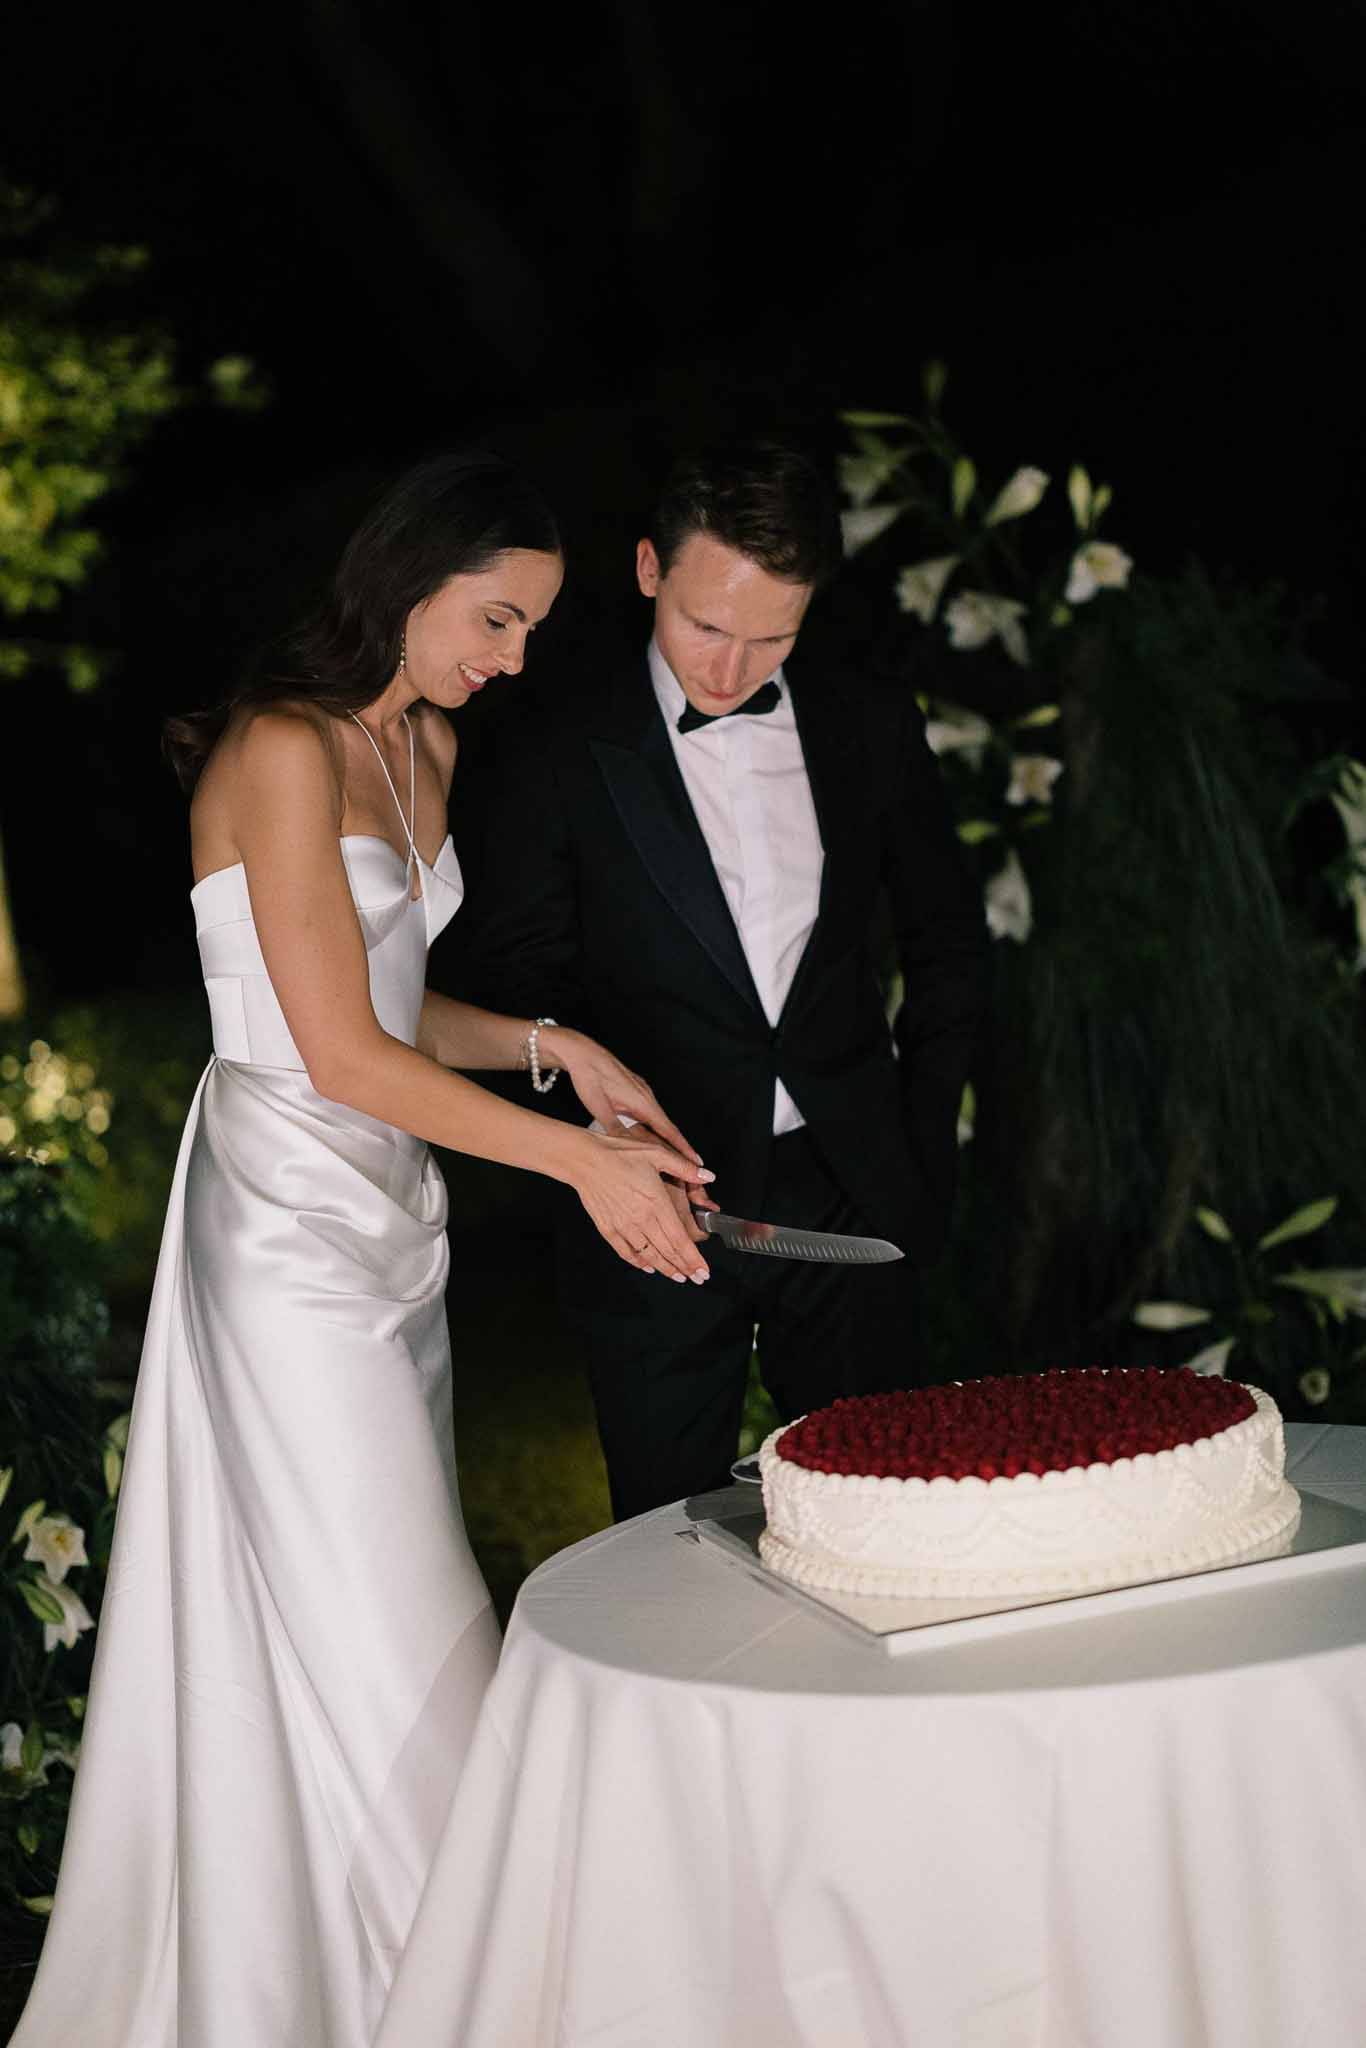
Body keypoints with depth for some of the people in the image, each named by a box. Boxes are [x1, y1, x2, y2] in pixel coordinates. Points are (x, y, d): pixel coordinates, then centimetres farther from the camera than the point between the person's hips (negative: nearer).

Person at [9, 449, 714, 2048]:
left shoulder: (425, 747, 12)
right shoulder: (283, 749, -16)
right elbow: (343, 1052, -20)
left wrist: (549, 1045, 0)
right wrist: (582, 1158, -18)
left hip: (391, 1210, 9)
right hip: (292, 1214, -8)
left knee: (342, 1626, 13)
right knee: (380, 1633, -1)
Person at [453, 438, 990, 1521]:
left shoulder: (872, 721, 4)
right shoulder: (562, 753, -4)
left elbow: (949, 941, 14)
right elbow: (515, 984, 0)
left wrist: (924, 1145, 8)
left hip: (848, 1198, 2)